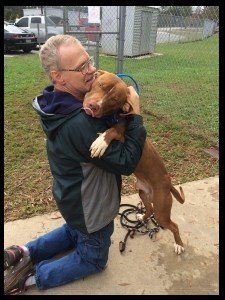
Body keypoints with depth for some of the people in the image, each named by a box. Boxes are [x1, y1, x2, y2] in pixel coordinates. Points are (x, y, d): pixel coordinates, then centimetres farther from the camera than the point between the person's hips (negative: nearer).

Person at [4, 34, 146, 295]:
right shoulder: (80, 124, -39)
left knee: (74, 231, 38)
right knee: (93, 259, 22)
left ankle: (25, 252, 27)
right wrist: (135, 115, -25)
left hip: (70, 195, 8)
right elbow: (126, 163, -31)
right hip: (91, 208, -8)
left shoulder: (57, 105, -10)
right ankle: (33, 275, 15)